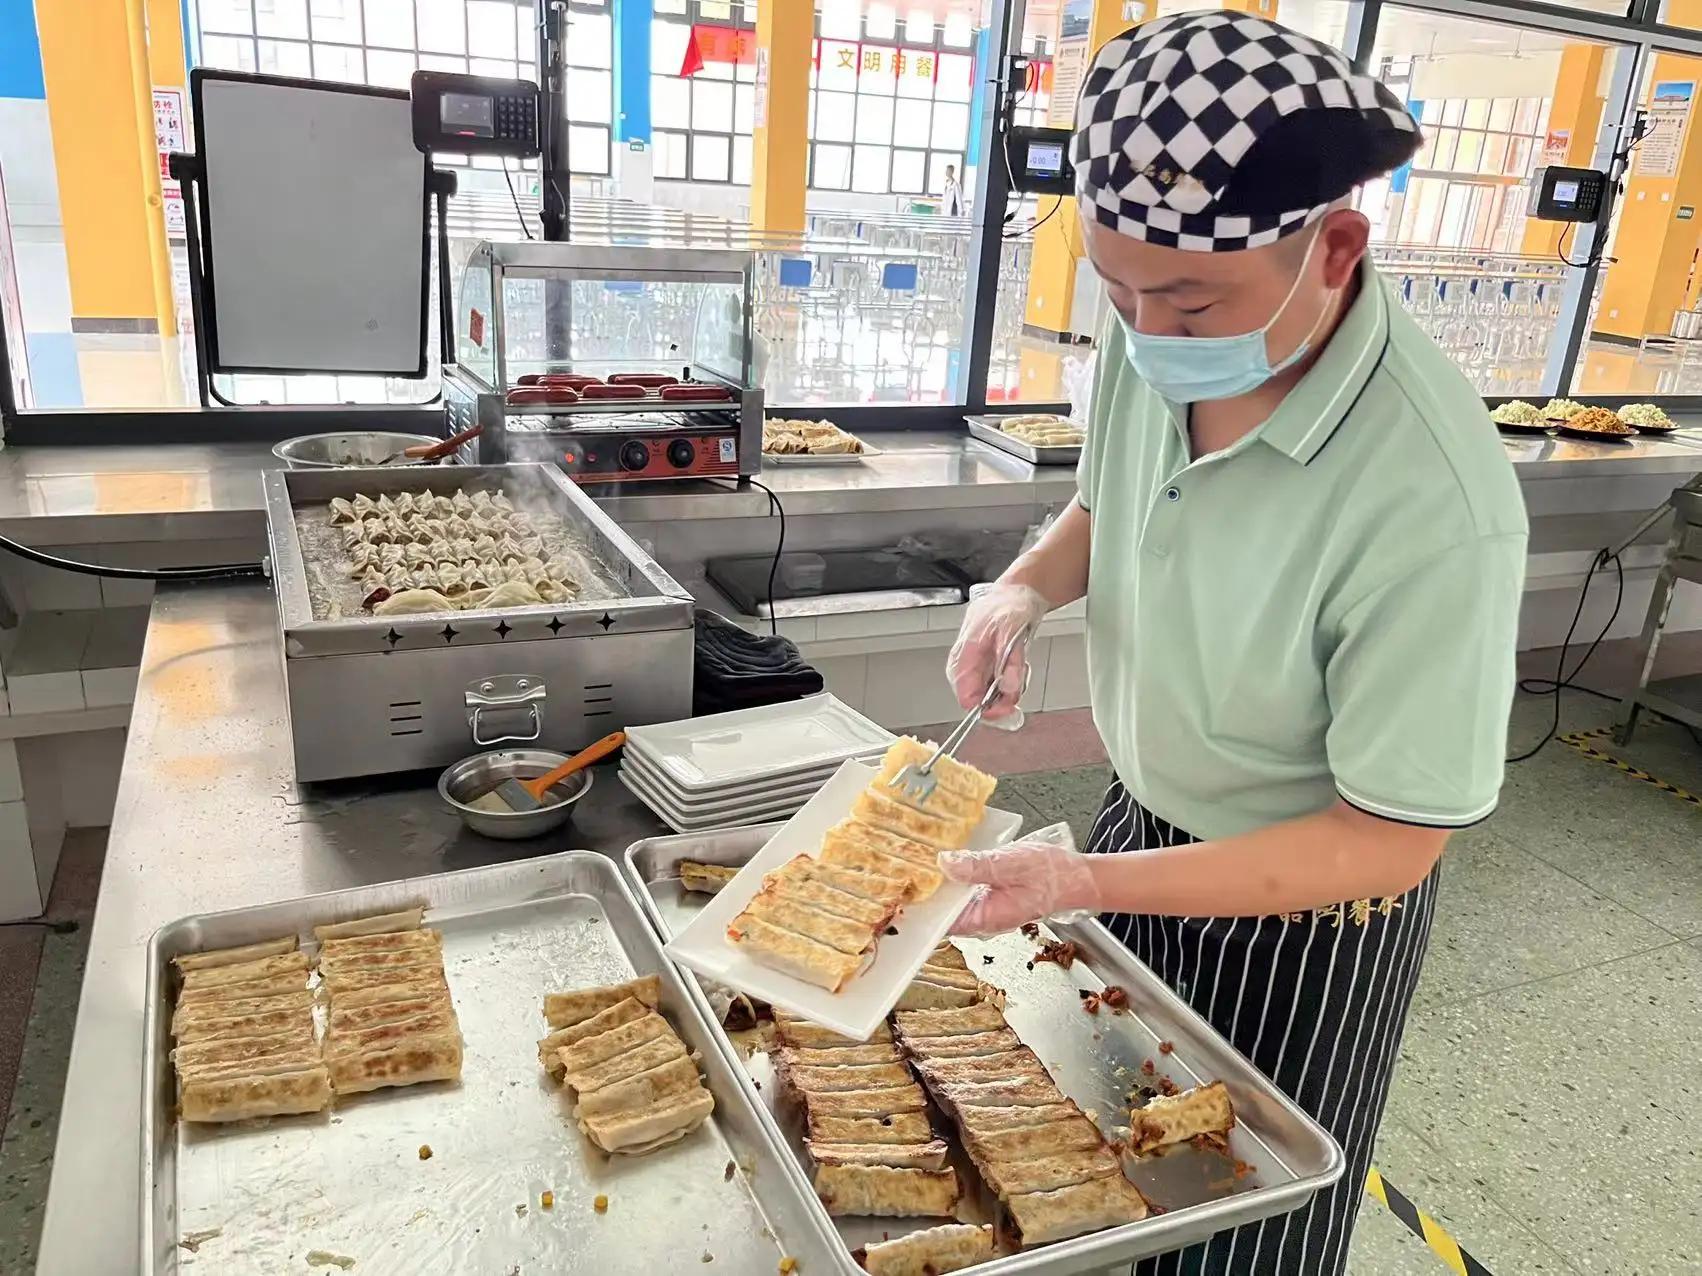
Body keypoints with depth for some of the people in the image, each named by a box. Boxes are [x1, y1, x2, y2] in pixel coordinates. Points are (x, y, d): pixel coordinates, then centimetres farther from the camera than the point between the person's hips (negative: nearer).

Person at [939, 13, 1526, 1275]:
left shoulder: (1434, 504, -36)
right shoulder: (1157, 340, -15)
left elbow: (1391, 838, -26)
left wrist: (1087, 881, -34)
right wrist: (1024, 589, -15)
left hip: (1304, 907, -5)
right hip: (1145, 824, 6)